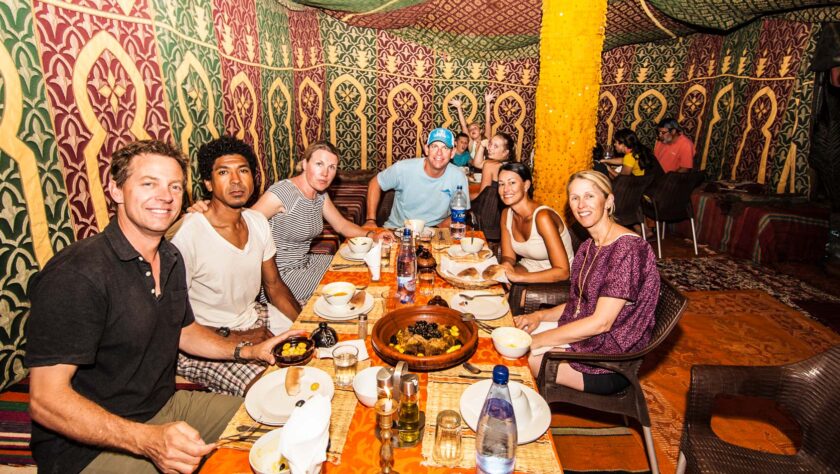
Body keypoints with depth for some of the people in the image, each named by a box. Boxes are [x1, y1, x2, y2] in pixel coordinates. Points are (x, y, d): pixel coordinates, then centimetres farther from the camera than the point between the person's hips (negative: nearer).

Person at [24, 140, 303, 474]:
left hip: (167, 406, 8)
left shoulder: (171, 258, 3)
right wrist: (147, 439, -36)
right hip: (89, 446, -7)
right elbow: (46, 399, -24)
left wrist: (248, 351, 3)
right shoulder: (75, 274, -23)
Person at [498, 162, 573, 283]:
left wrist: (518, 277, -33)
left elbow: (562, 271, -27)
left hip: (555, 280, -6)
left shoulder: (542, 216, -26)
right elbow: (508, 256, 2)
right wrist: (505, 265, -22)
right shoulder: (506, 214, -3)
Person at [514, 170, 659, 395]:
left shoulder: (628, 249, -22)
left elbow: (601, 322, -24)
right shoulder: (589, 246, 7)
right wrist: (540, 315, -5)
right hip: (583, 335, 8)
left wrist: (536, 340, -21)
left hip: (611, 363, -8)